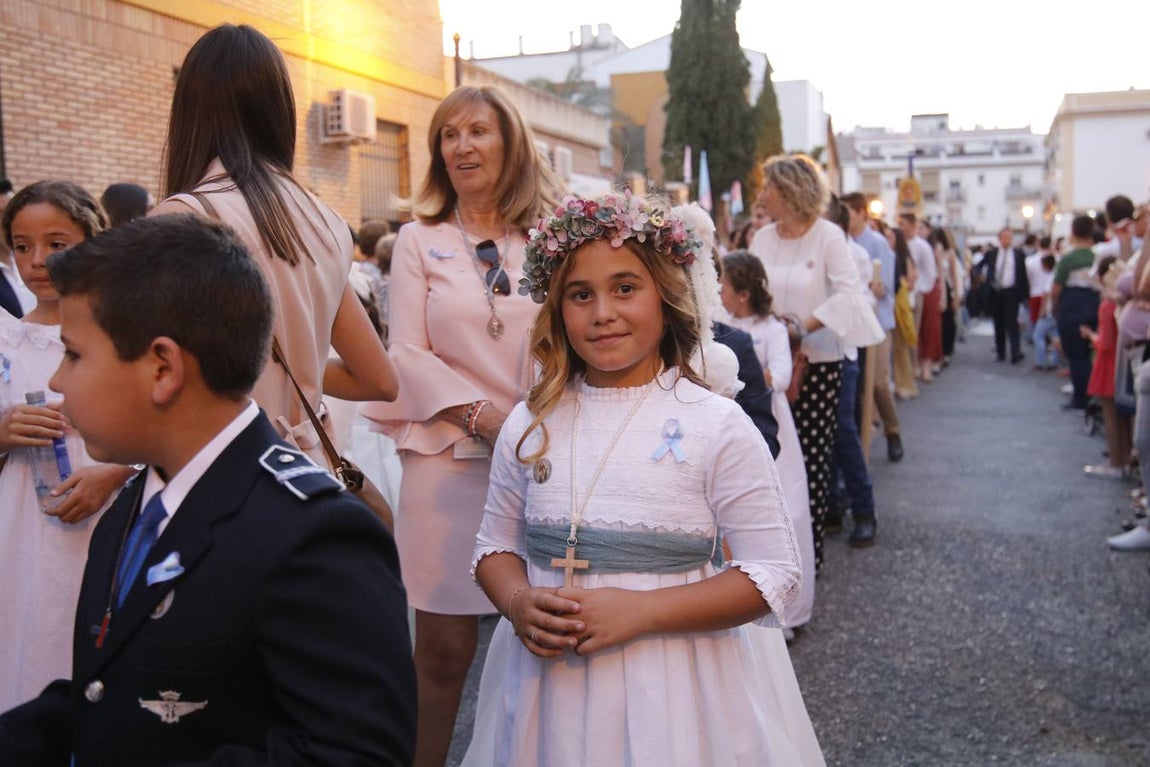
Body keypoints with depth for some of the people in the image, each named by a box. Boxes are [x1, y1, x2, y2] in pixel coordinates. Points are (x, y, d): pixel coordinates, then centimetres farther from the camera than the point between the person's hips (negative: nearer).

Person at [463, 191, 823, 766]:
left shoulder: (717, 426, -9)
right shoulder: (529, 426, 2)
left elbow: (773, 574, -9)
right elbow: (496, 545, 11)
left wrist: (639, 610, -18)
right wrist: (517, 601, -11)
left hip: (673, 686, -3)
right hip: (548, 681, 3)